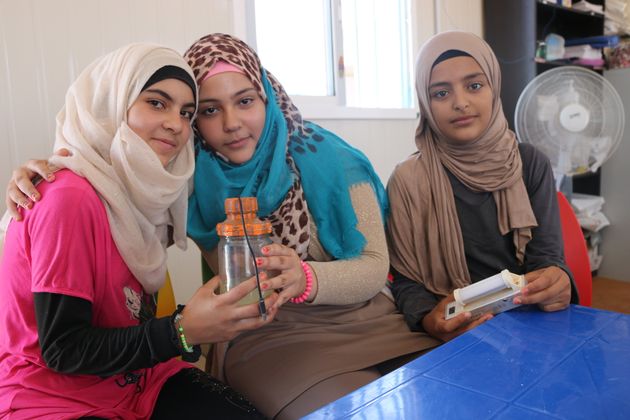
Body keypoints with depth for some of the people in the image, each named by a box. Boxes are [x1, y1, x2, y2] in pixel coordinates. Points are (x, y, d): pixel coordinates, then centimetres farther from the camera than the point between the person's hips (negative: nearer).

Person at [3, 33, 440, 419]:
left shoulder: (330, 161, -7)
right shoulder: (186, 178, -4)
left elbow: (375, 267, -10)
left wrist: (306, 279, -30)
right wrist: (46, 175, -15)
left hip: (372, 326, 2)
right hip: (268, 341, -1)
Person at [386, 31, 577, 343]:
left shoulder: (530, 163, 3)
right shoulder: (408, 179, -5)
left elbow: (545, 252, 2)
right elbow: (406, 280, -4)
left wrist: (557, 281, -21)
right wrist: (427, 319, -25)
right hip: (455, 333, -2)